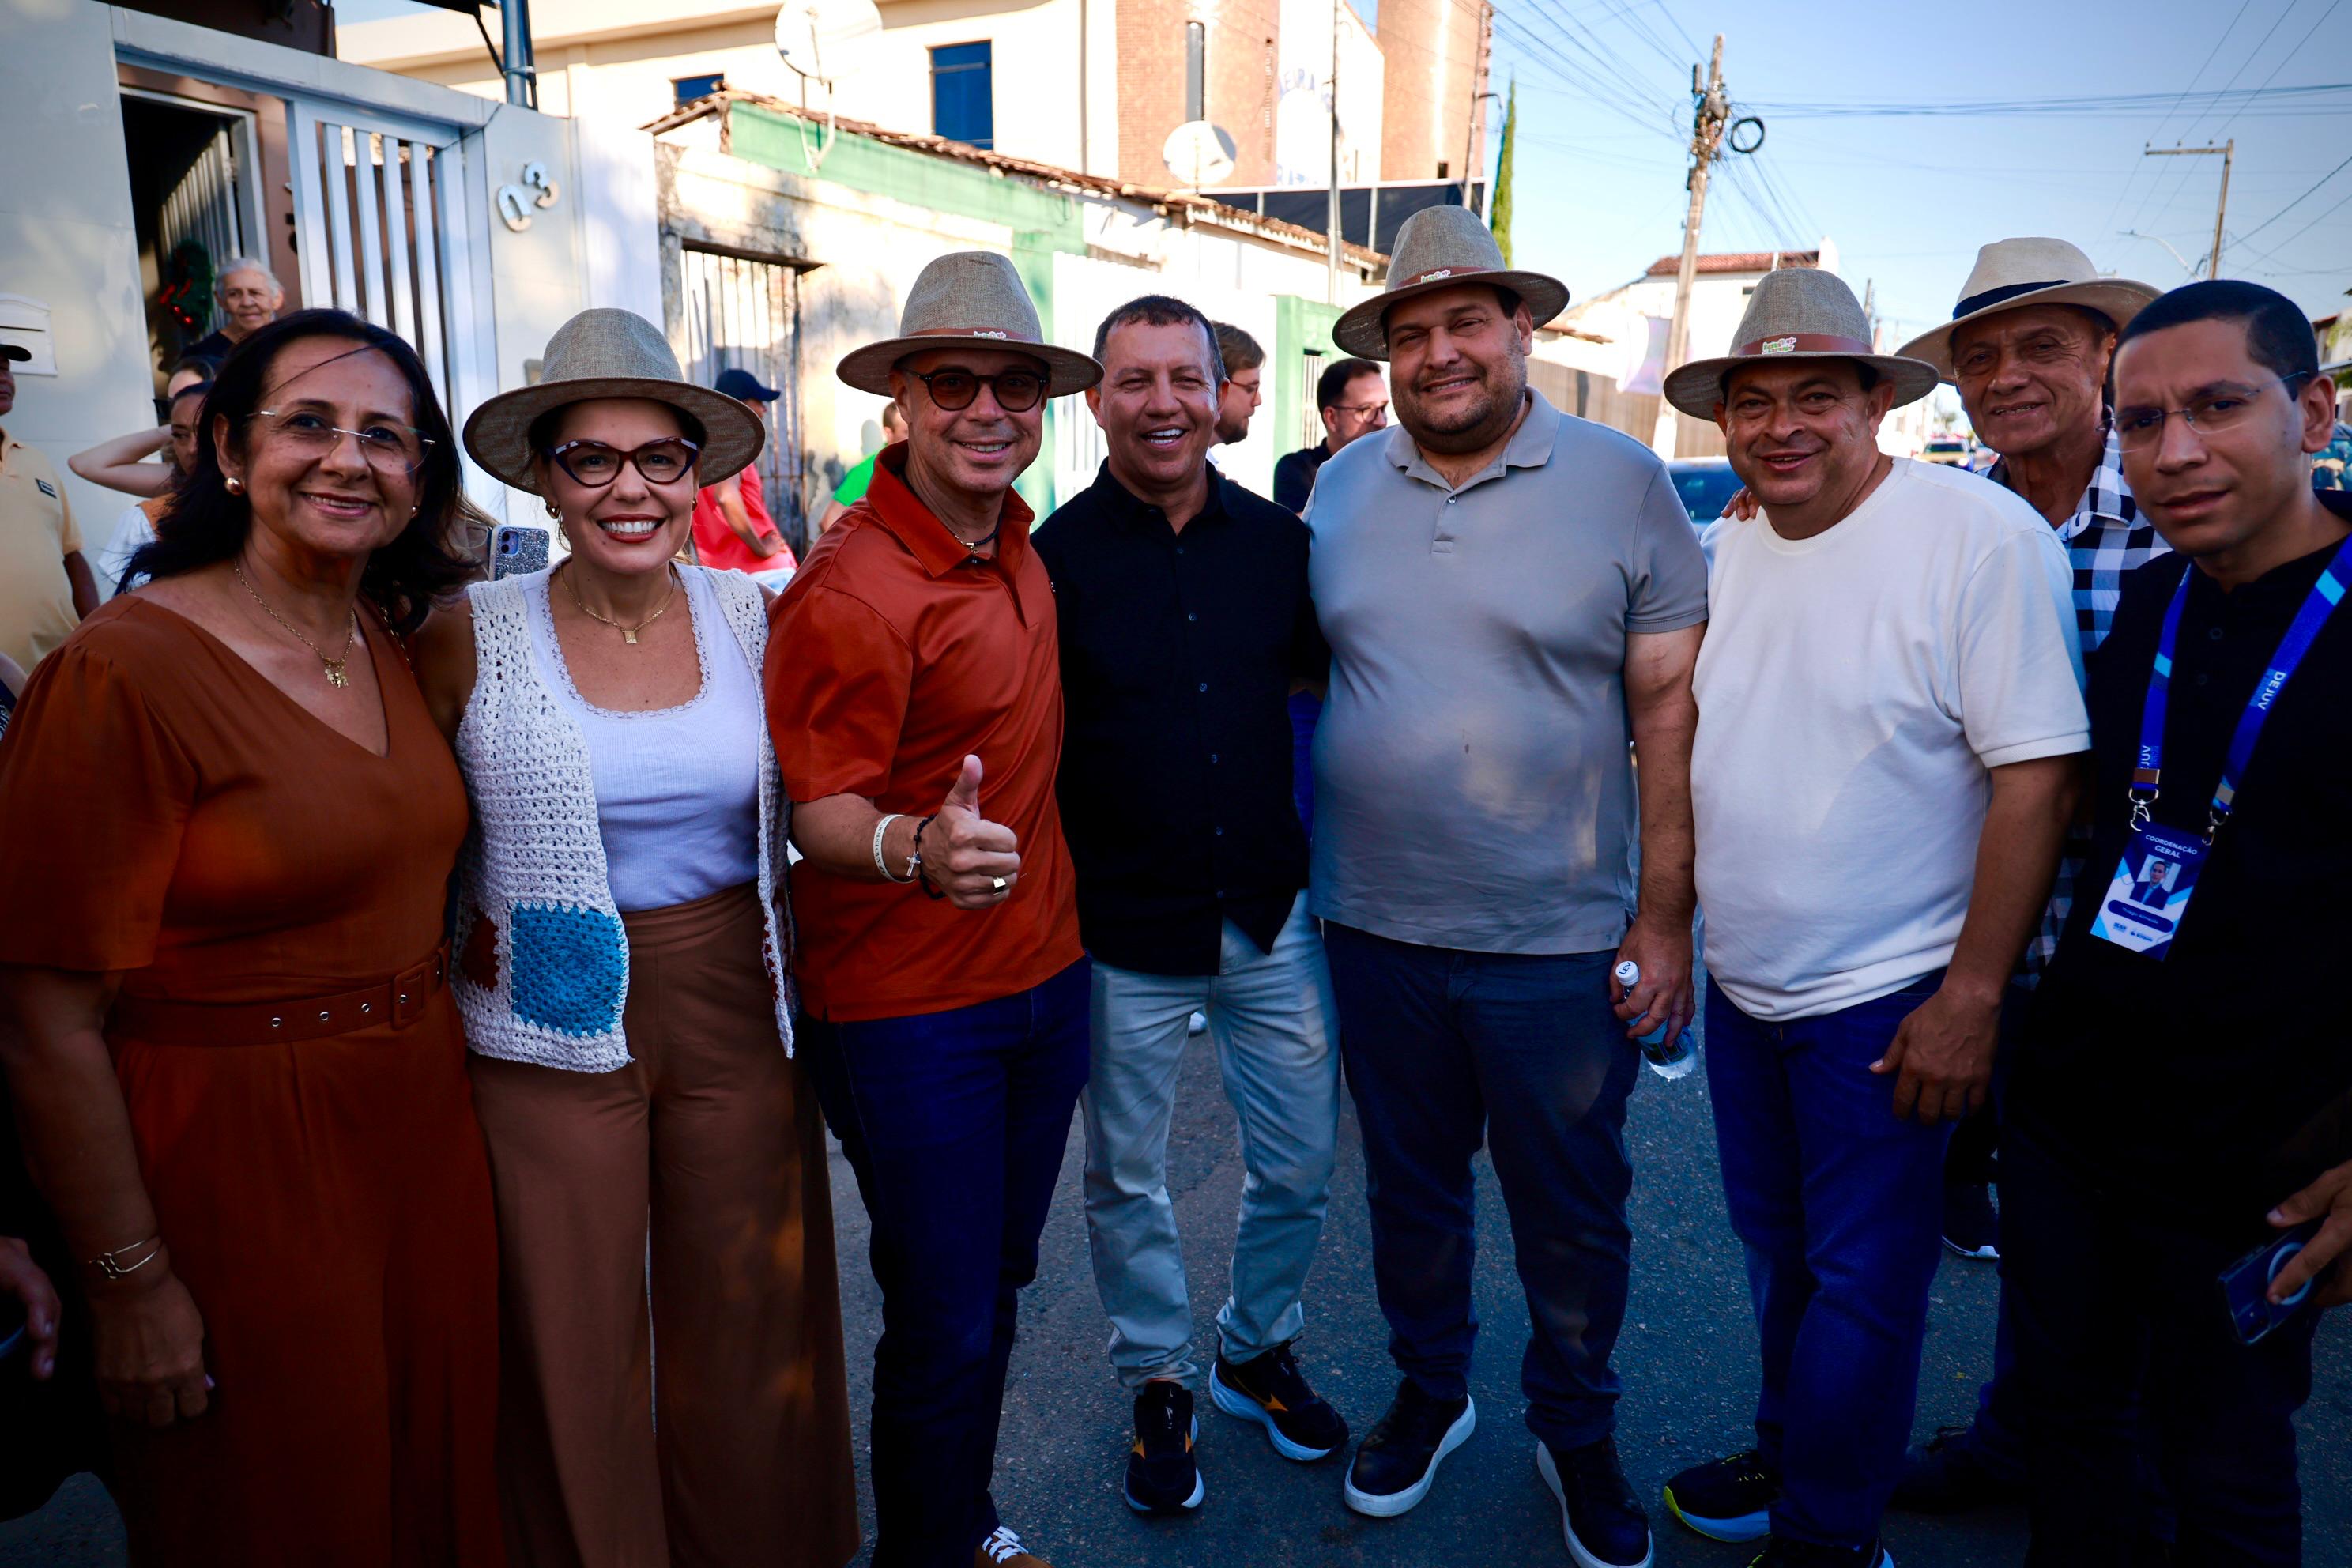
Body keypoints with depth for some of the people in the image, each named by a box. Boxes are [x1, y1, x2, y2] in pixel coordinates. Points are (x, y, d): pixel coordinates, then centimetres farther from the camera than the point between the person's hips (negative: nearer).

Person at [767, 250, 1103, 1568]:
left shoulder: (1017, 545, 4)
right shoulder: (851, 592, -20)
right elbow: (818, 809, -22)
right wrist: (913, 846, -40)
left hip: (1043, 970, 8)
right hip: (909, 1009, -7)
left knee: (999, 1280, 22)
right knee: (946, 1323, 3)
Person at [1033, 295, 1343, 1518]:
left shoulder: (1279, 541, 0)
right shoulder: (1057, 557, -8)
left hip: (1273, 918, 3)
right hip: (1122, 935, -2)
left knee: (1298, 1165, 14)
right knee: (1126, 1182, 14)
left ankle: (1257, 1351, 41)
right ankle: (1158, 1382, 39)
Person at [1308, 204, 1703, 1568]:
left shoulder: (1622, 482, -7)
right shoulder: (1343, 489, 4)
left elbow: (1671, 707, -7)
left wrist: (1665, 916, -9)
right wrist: (1295, 859, 6)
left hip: (1561, 938, -3)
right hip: (1374, 925, 3)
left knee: (1573, 1211, 13)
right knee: (1410, 1186, 20)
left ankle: (1577, 1431, 38)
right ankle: (1431, 1389, 44)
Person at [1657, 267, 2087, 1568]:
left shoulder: (1984, 537, -17)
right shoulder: (1727, 546, 3)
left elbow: (2037, 774, -18)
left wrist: (1972, 995, -19)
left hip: (1884, 998, -6)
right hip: (1742, 983, 7)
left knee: (1859, 1281, 6)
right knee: (1776, 1250, 21)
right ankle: (1788, 1459, 42)